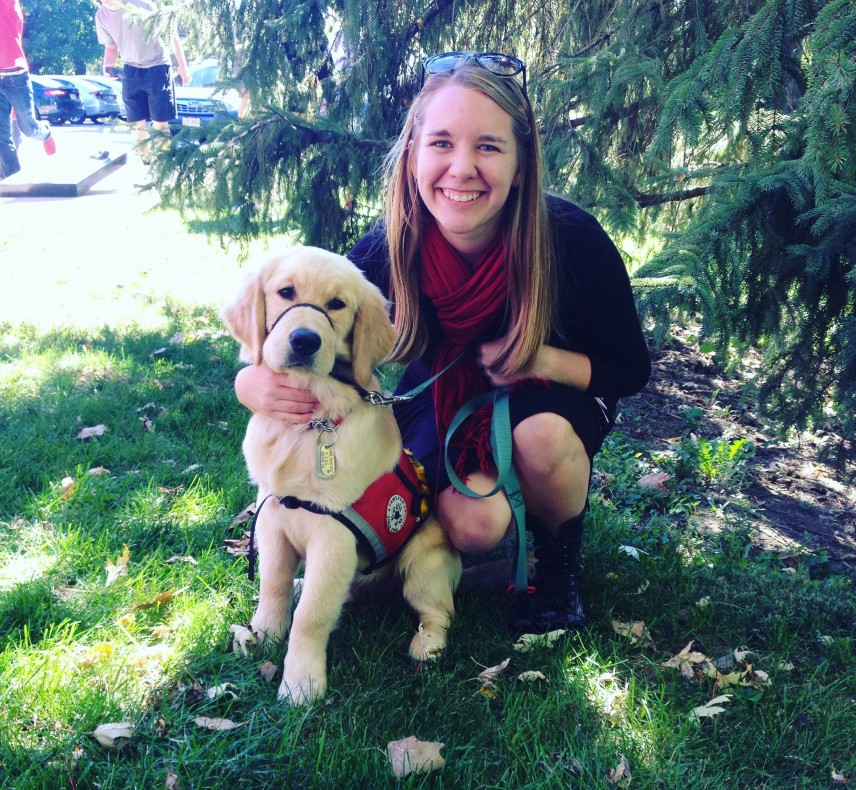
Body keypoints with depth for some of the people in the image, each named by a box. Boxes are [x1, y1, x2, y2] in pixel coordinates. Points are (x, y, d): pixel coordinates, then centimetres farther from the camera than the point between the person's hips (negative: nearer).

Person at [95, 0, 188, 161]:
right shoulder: (101, 16, -4)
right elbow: (111, 46, 12)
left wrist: (182, 65, -10)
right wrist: (108, 65, -10)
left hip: (157, 67, -5)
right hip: (131, 71, 5)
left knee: (160, 123, -9)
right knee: (137, 123, 6)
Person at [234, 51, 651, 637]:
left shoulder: (571, 239, -30)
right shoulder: (391, 248, -27)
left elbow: (631, 370, -15)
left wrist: (543, 359, -35)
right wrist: (256, 381, -41)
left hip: (551, 396, 0)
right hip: (444, 398, 1)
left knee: (542, 435, -36)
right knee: (472, 524, -28)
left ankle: (561, 553, -2)